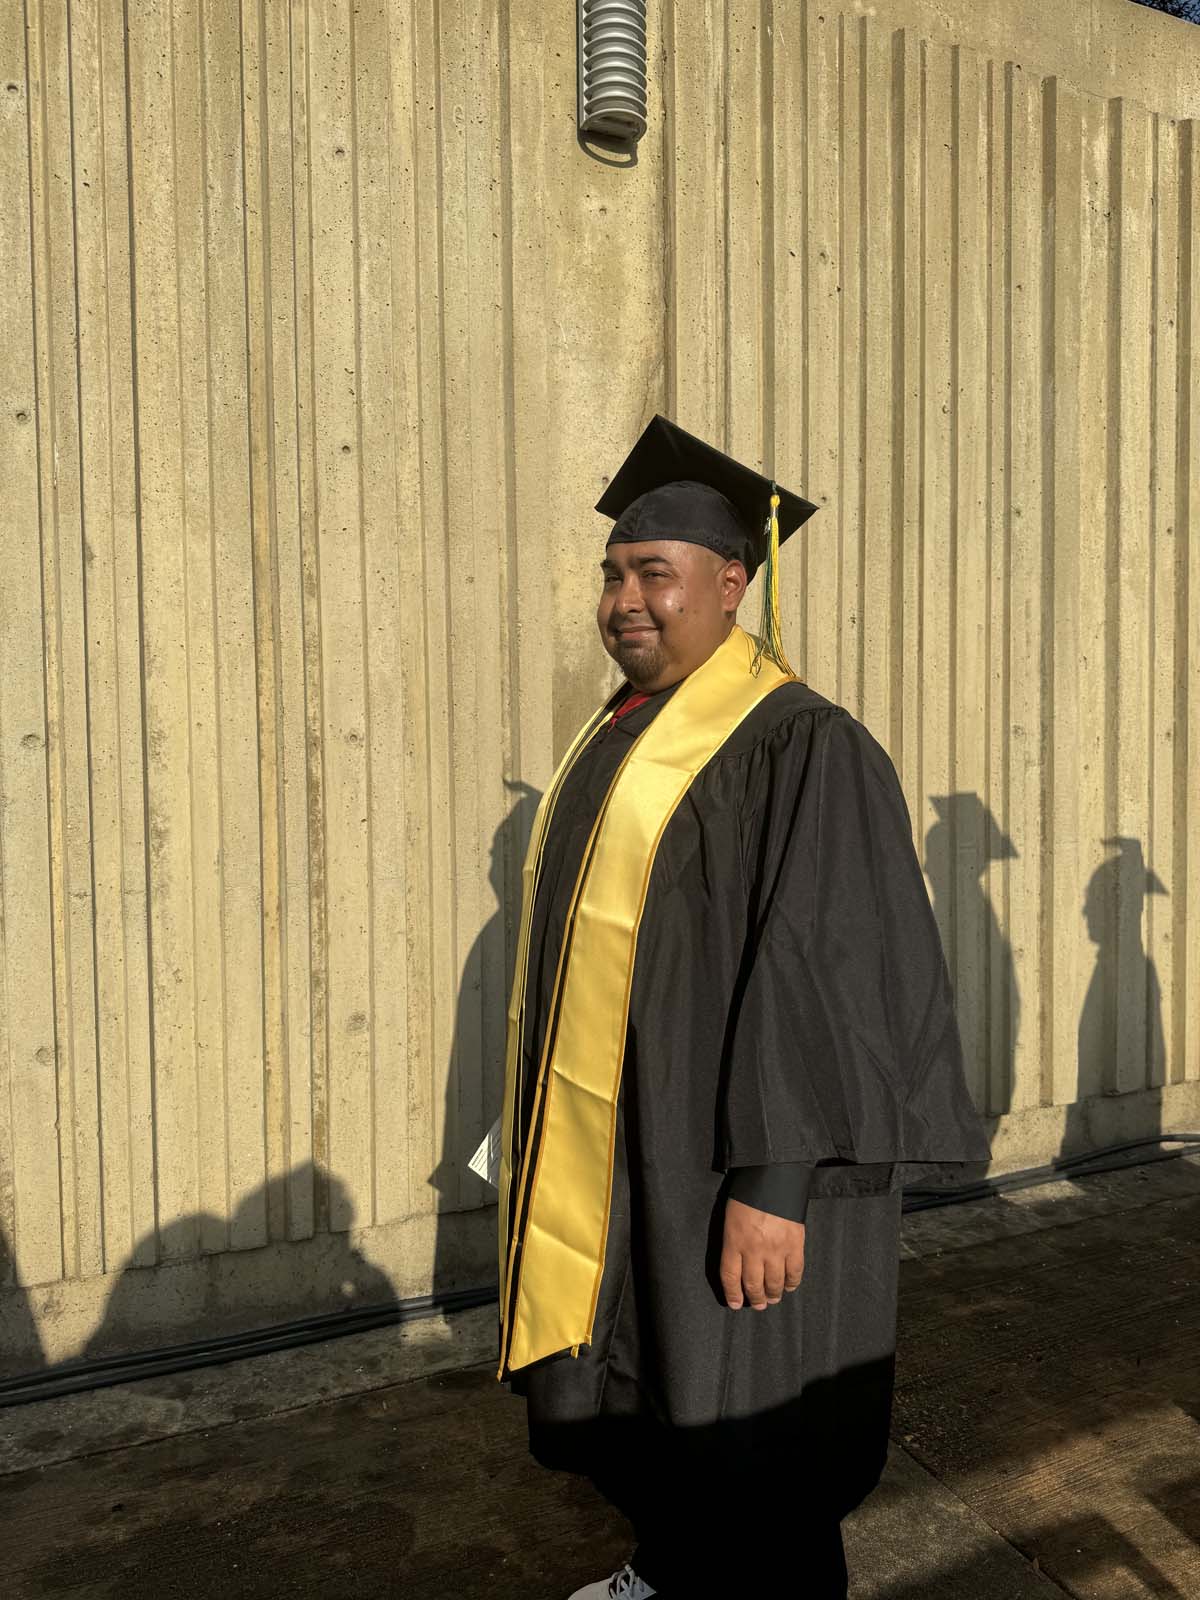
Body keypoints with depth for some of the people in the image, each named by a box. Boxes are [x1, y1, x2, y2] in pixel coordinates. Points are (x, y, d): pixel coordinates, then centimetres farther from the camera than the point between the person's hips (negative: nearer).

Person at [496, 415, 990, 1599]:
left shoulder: (800, 746, -18)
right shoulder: (623, 739, 8)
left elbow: (822, 966, -23)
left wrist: (774, 1181, -25)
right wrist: (556, 1120, 17)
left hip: (722, 1149, -9)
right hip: (618, 1143, 9)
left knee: (732, 1431, 8)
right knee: (630, 1386, 24)